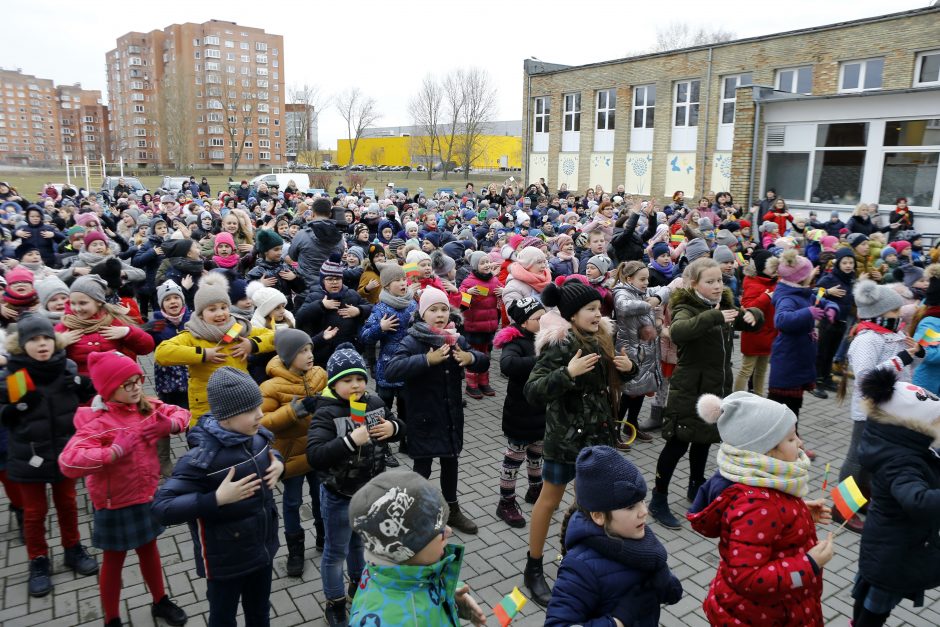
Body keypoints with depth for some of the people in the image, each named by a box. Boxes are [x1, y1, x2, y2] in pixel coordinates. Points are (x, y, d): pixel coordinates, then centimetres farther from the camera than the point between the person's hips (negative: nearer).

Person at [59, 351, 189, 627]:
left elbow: (181, 413, 4)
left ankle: (160, 602, 44)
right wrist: (115, 451, -40)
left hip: (147, 496, 5)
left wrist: (169, 424, -18)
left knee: (149, 549, 24)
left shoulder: (147, 407, -7)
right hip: (115, 504, -5)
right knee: (114, 561, 15)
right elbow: (68, 462, -36)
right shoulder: (98, 422, -24)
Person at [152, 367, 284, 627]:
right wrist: (217, 499, -37)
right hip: (226, 560, -5)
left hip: (263, 548, 5)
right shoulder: (202, 458, -30)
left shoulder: (258, 437, -10)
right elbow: (162, 509, -29)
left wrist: (278, 464, -10)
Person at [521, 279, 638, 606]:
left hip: (598, 432, 7)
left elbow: (614, 380, 18)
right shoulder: (559, 344, -20)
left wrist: (628, 367, -4)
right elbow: (531, 392, -25)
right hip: (566, 435, -7)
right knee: (550, 500, 7)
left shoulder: (600, 338, 3)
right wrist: (568, 373, -37)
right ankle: (534, 570, 23)